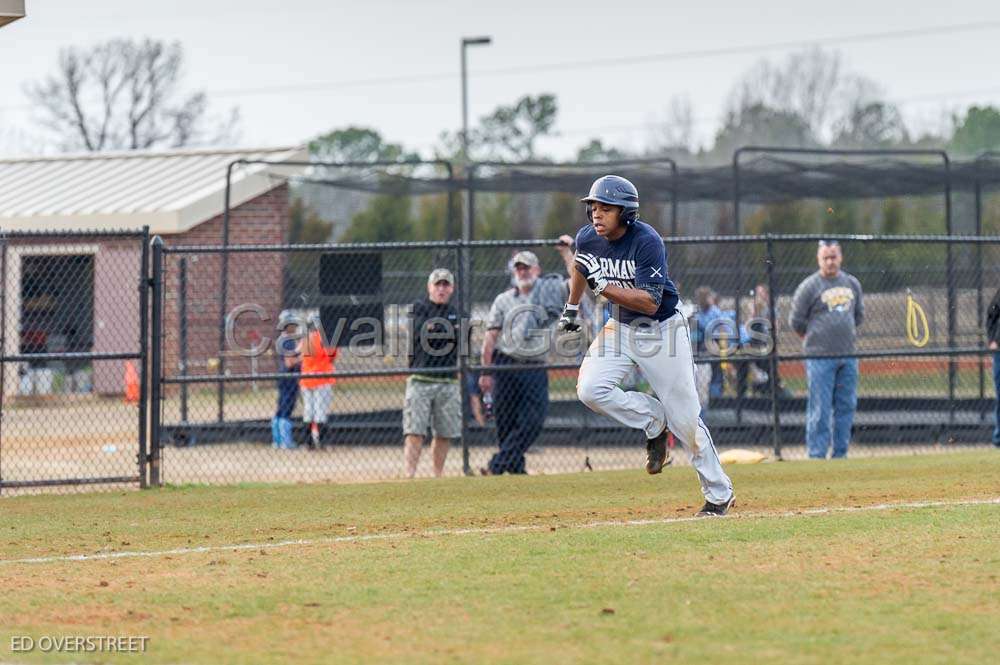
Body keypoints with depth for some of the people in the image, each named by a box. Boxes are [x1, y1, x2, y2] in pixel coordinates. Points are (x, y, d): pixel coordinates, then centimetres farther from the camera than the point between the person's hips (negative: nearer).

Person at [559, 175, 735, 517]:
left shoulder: (646, 241, -26)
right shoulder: (588, 238, -8)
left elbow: (650, 303, -32)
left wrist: (604, 285, -37)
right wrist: (571, 308, 26)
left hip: (662, 330, -5)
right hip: (622, 328, 5)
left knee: (685, 419, -2)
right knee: (590, 389, -20)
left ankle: (719, 493, 15)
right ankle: (653, 421, 5)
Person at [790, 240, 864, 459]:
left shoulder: (852, 284, 11)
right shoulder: (809, 286, -5)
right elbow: (797, 322, -1)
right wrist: (814, 340, 8)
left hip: (848, 356, 5)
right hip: (820, 357, -5)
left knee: (846, 406, 7)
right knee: (820, 409, -6)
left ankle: (840, 453, 14)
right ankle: (816, 455, -4)